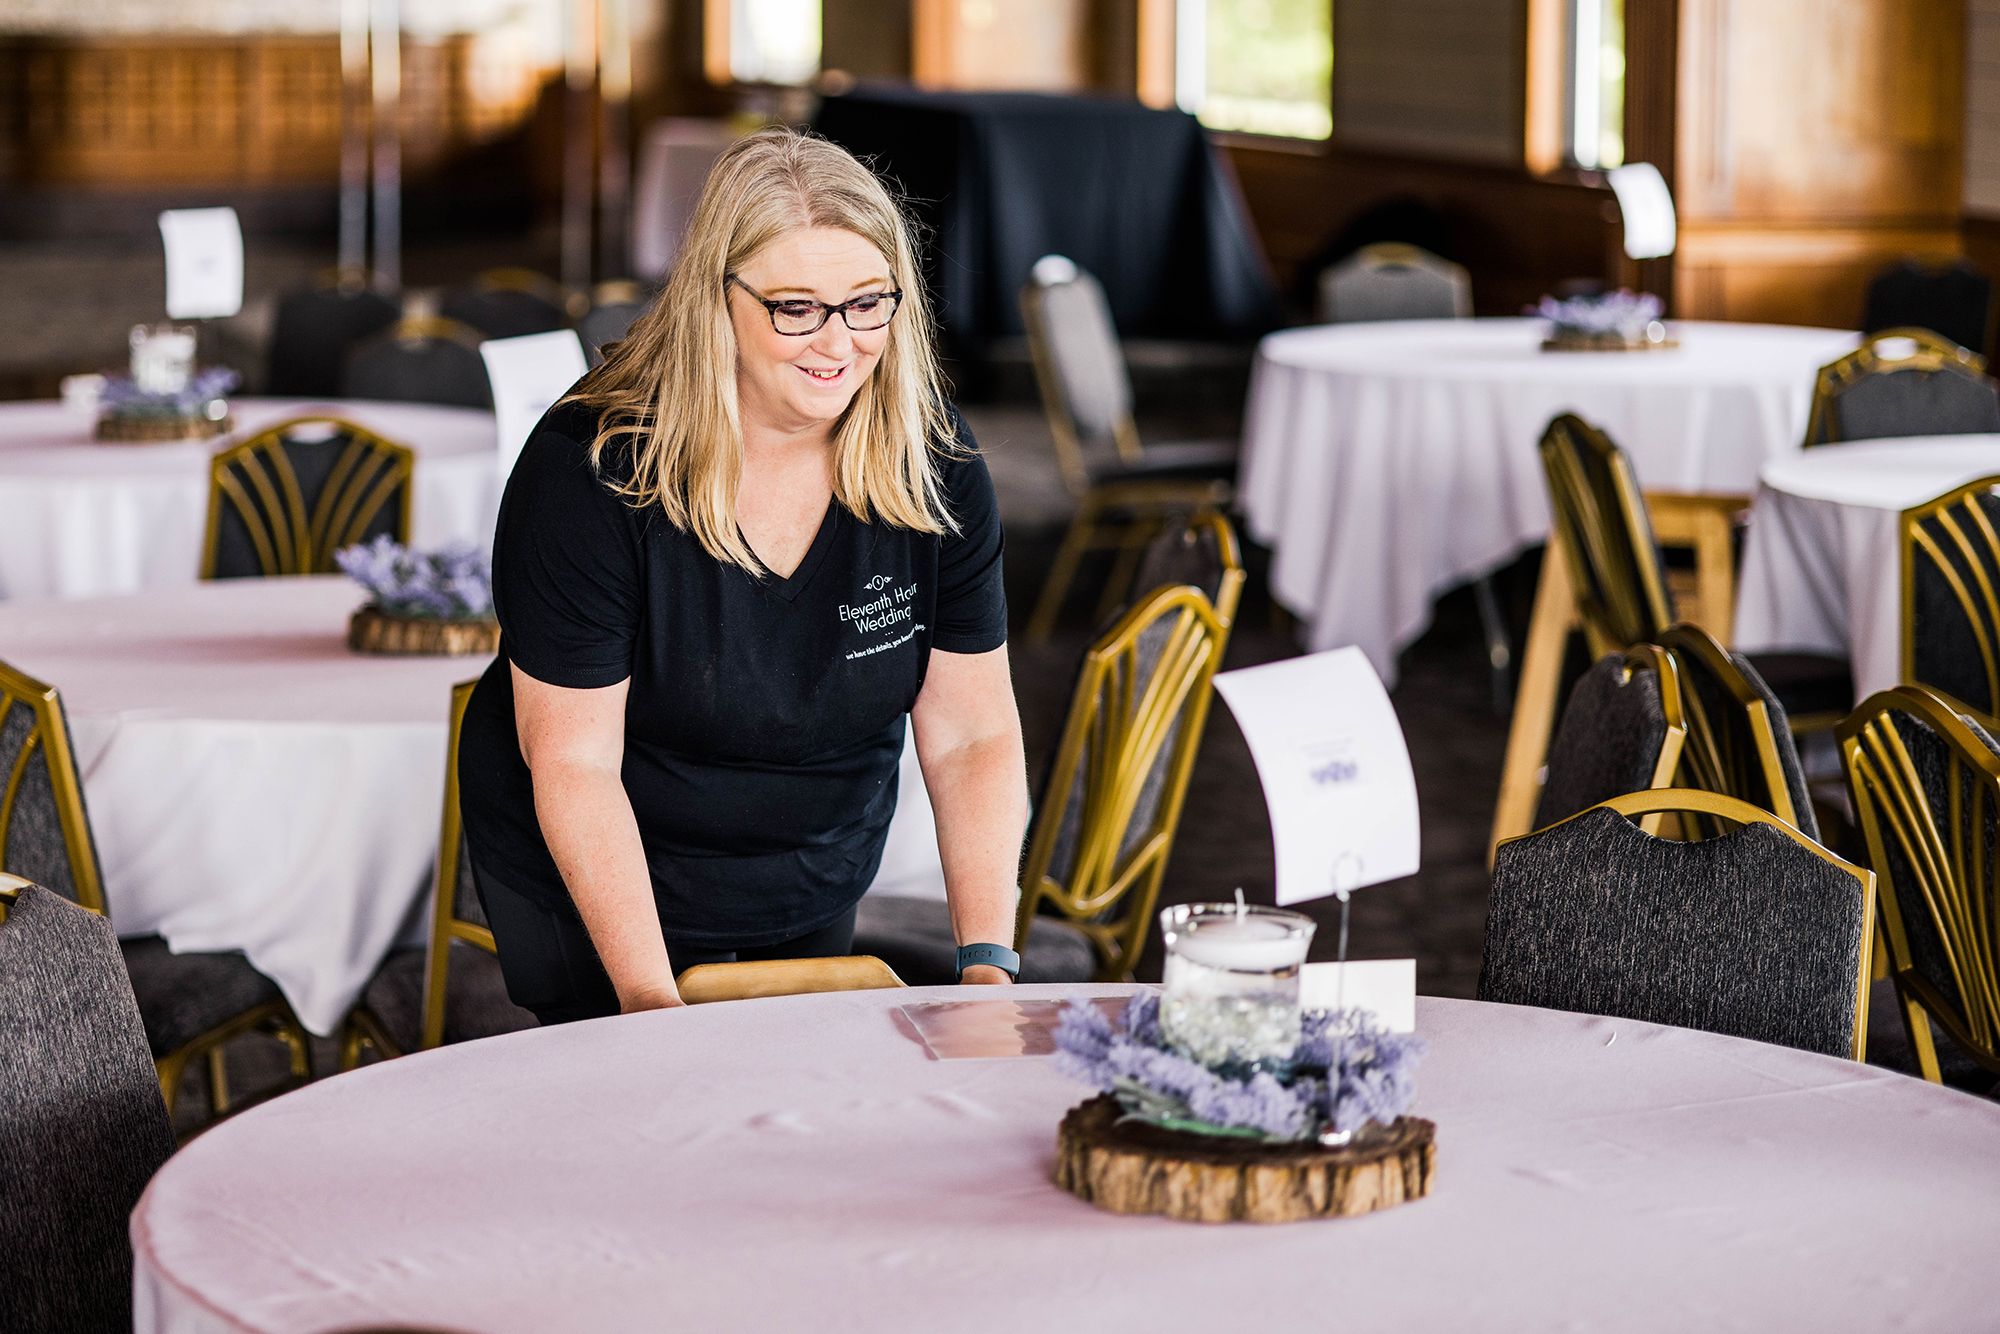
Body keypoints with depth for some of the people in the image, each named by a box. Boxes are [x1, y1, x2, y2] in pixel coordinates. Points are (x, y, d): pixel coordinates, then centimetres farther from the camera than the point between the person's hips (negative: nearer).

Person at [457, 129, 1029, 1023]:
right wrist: (651, 999, -31)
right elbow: (572, 762, -24)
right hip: (592, 889, -4)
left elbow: (974, 734, -10)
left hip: (814, 894, 4)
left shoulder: (933, 465, -14)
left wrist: (987, 961, -22)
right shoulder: (590, 469, -26)